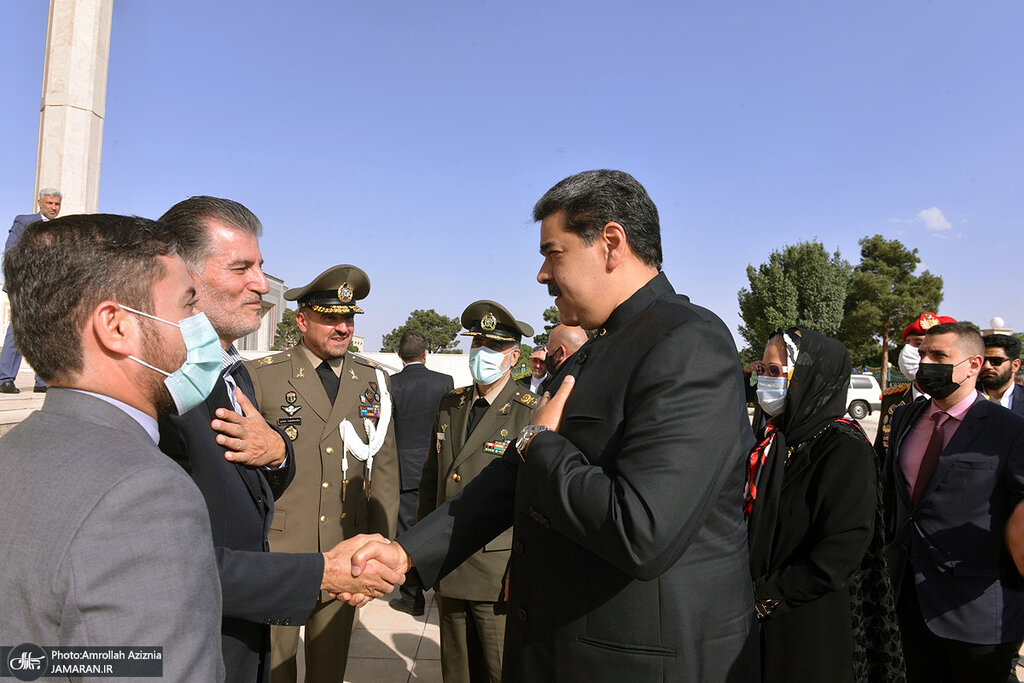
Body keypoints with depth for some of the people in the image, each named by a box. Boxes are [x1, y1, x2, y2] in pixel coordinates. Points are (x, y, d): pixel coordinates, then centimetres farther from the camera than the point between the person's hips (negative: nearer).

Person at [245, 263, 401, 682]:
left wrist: (381, 537, 4)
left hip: (347, 551, 3)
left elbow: (384, 466, 8)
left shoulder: (374, 379, 5)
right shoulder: (260, 376, -6)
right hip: (277, 553, -3)